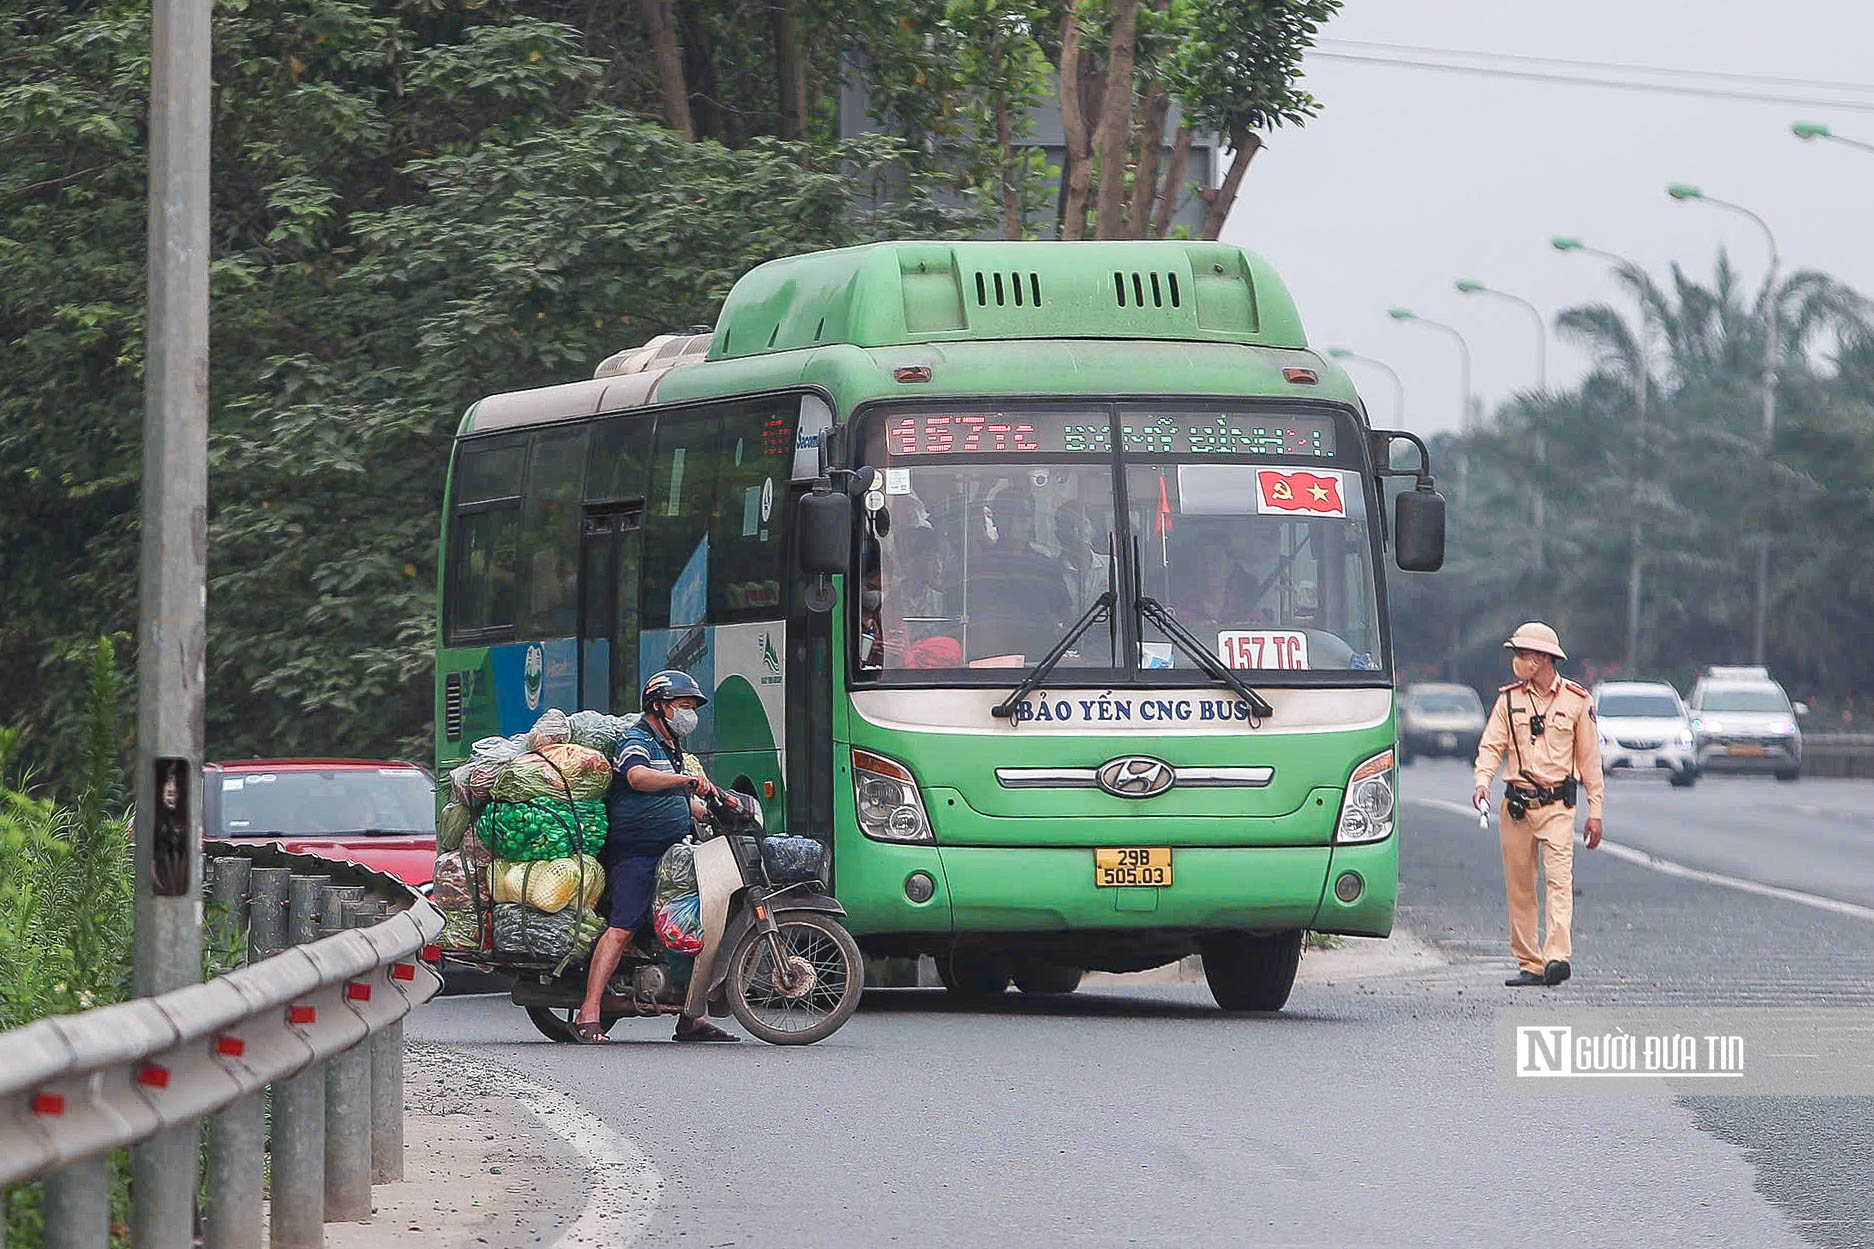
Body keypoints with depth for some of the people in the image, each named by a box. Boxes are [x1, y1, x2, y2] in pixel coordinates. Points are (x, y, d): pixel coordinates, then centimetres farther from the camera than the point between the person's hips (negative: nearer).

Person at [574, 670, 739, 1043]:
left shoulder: (671, 748, 24)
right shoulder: (636, 742, -7)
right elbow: (638, 777, -30)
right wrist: (688, 780, -42)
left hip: (673, 854, 10)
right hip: (635, 854, -10)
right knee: (622, 928, -19)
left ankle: (690, 1019, 15)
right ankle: (588, 1016, -25)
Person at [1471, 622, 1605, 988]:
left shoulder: (1576, 700, 4)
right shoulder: (1509, 699, 9)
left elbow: (1589, 758, 8)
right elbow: (1491, 745, 5)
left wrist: (1595, 812, 5)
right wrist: (1482, 780, -16)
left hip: (1557, 805, -3)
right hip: (1516, 804, 3)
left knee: (1559, 878, -16)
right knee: (1519, 886, 3)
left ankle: (1557, 957, -25)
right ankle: (1529, 964, 9)